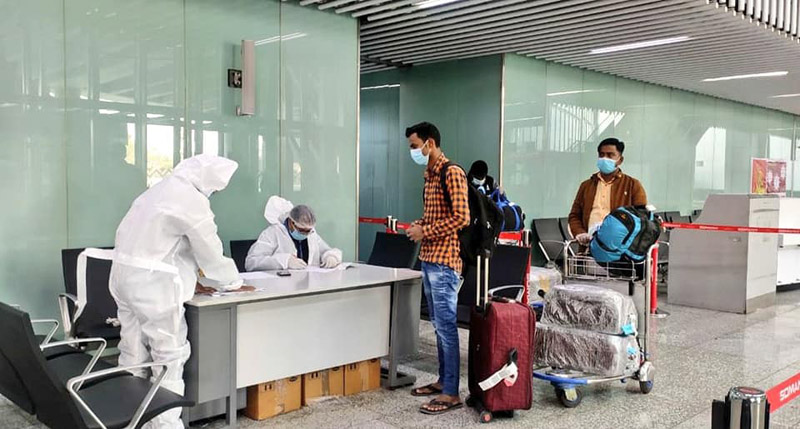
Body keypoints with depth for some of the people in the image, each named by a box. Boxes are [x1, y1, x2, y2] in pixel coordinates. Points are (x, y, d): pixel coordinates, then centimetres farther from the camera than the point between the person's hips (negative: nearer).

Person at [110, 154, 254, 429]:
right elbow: (209, 250, -8)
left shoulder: (161, 190, 16)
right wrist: (232, 284, 6)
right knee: (170, 356, 0)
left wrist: (195, 279, 21)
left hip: (125, 274, 10)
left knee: (133, 354, 16)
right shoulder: (192, 200, -14)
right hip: (152, 282, -9)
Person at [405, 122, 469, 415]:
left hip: (444, 261, -10)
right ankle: (443, 380, 26)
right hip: (429, 259, 10)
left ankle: (451, 393, 1)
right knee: (438, 325, 15)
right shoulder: (430, 174, 16)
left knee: (446, 326, -6)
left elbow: (461, 217, -19)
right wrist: (419, 225, 6)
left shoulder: (452, 172, -12)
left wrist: (425, 232, -14)